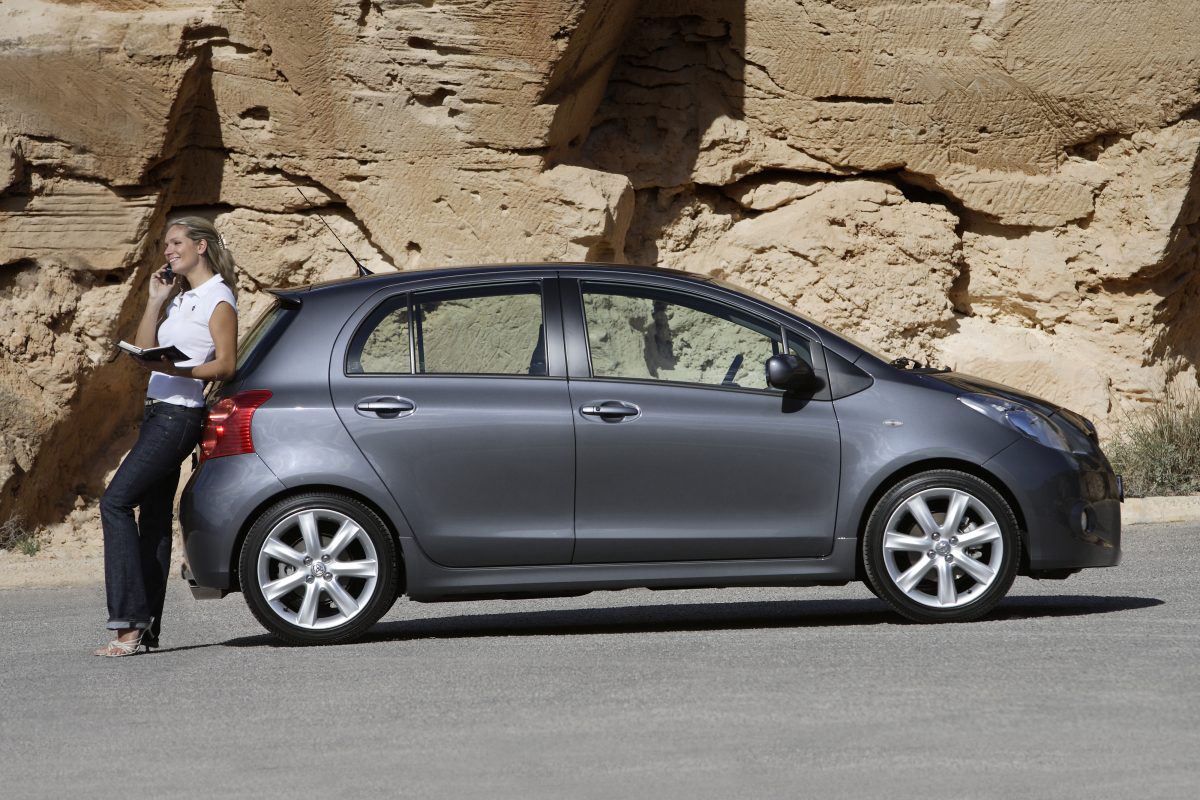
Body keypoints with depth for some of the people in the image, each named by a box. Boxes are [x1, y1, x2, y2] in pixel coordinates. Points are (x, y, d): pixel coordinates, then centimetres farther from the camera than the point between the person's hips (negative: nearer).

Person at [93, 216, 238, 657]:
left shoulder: (218, 299, -6)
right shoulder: (180, 299, 21)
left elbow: (225, 365, -14)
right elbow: (143, 350, 17)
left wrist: (175, 370, -26)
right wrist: (154, 301, 9)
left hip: (180, 414, -9)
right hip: (158, 412, 9)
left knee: (116, 501, -16)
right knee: (154, 517, 6)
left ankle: (130, 623, -19)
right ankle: (144, 628, 6)